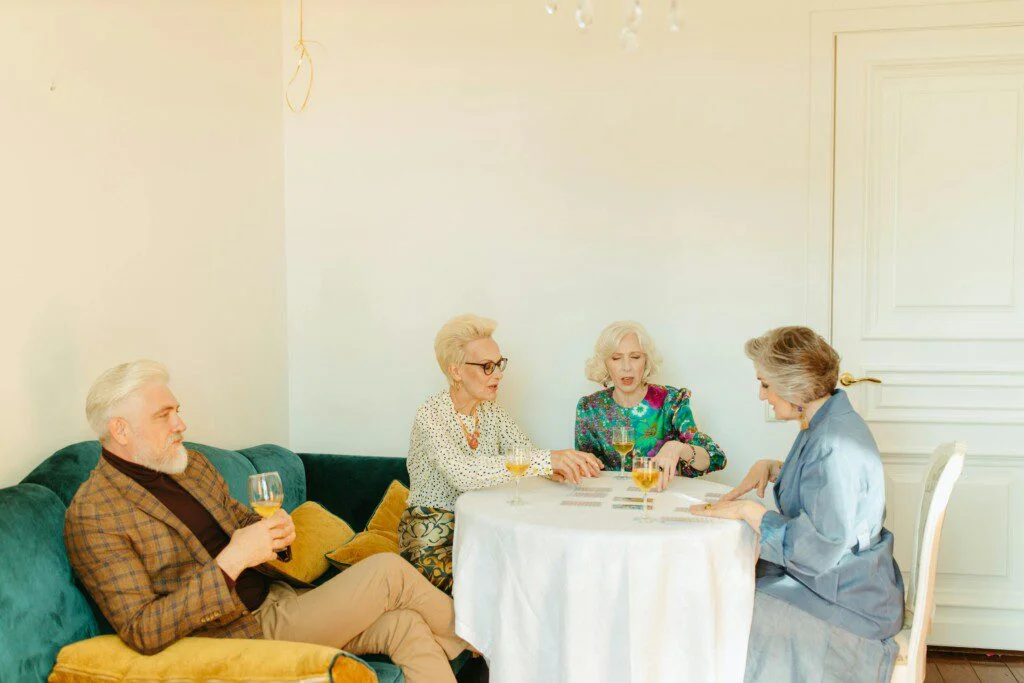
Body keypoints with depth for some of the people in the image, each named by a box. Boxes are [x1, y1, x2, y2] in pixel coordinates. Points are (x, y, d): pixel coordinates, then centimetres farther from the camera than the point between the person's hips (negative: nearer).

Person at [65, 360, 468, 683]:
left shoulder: (191, 465, 9)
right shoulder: (92, 516, -15)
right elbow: (142, 633, -21)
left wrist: (273, 532, -4)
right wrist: (230, 561, -27)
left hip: (275, 602, 7)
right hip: (243, 634, -7)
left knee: (403, 624, -13)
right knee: (388, 571, -15)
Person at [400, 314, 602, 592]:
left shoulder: (491, 411, 6)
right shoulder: (431, 415, -17)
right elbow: (462, 472, -34)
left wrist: (558, 467, -27)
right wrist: (547, 459, -40)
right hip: (434, 541, -6)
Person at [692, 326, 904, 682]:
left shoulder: (836, 446, -27)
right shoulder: (823, 423, 4)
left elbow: (818, 552, -28)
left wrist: (748, 510, -20)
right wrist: (769, 467, 7)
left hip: (844, 605, -10)